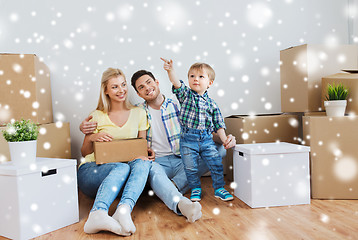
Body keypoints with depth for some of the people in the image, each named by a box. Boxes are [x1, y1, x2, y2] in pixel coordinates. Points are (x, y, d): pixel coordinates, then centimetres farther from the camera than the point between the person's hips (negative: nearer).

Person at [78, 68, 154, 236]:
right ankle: (97, 214, -53)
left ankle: (124, 209, -49)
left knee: (143, 163, -30)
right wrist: (91, 138, -13)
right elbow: (84, 153, 10)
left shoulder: (139, 113, 11)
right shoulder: (97, 117, 5)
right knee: (122, 167, -34)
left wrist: (147, 153, -10)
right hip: (91, 170, -2)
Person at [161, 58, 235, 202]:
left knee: (216, 164, 1)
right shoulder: (185, 95, 3)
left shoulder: (211, 104, 6)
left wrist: (224, 139, 0)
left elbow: (218, 124, 9)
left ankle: (219, 188, 21)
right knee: (190, 167, 5)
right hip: (188, 139, -1)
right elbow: (177, 83, -16)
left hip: (206, 139, 1)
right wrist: (170, 70, -34)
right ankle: (195, 189, 27)